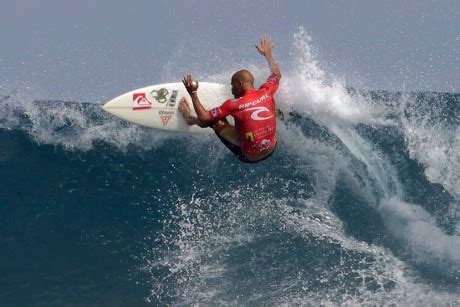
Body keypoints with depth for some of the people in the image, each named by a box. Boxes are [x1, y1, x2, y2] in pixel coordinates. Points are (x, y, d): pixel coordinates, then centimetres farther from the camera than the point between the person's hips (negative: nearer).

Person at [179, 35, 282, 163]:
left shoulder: (233, 105, -21)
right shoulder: (266, 93, -10)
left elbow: (204, 118, -15)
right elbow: (277, 74, 13)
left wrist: (193, 93, -8)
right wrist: (268, 54, 28)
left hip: (248, 156, -4)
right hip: (271, 150, 4)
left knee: (215, 120, 5)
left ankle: (191, 119, 34)